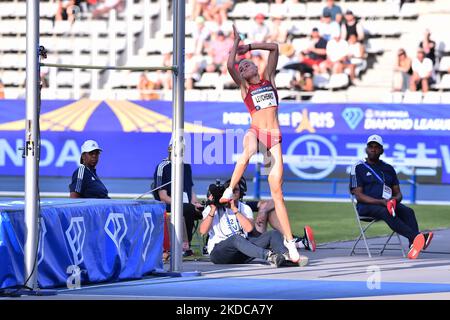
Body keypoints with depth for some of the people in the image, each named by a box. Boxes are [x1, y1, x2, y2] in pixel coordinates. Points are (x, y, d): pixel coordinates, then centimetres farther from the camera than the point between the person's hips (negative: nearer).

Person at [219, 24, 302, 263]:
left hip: (274, 137, 3)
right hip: (255, 131, -3)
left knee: (277, 190, -2)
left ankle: (289, 240, -2)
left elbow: (274, 48, 20)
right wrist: (236, 42, 5)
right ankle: (230, 190, -29)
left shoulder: (268, 79, 20)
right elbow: (230, 66, -6)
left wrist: (249, 47, 22)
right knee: (248, 152, -43)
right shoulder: (244, 87, 11)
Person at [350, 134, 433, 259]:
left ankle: (413, 244, -50)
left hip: (388, 204, 5)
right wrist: (381, 202, -18)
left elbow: (398, 194, 19)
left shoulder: (388, 169, 21)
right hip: (366, 206, -5)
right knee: (386, 212, -36)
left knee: (408, 211, -26)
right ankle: (417, 237, -55)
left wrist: (394, 200, -8)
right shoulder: (359, 168, 7)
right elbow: (359, 195, -5)